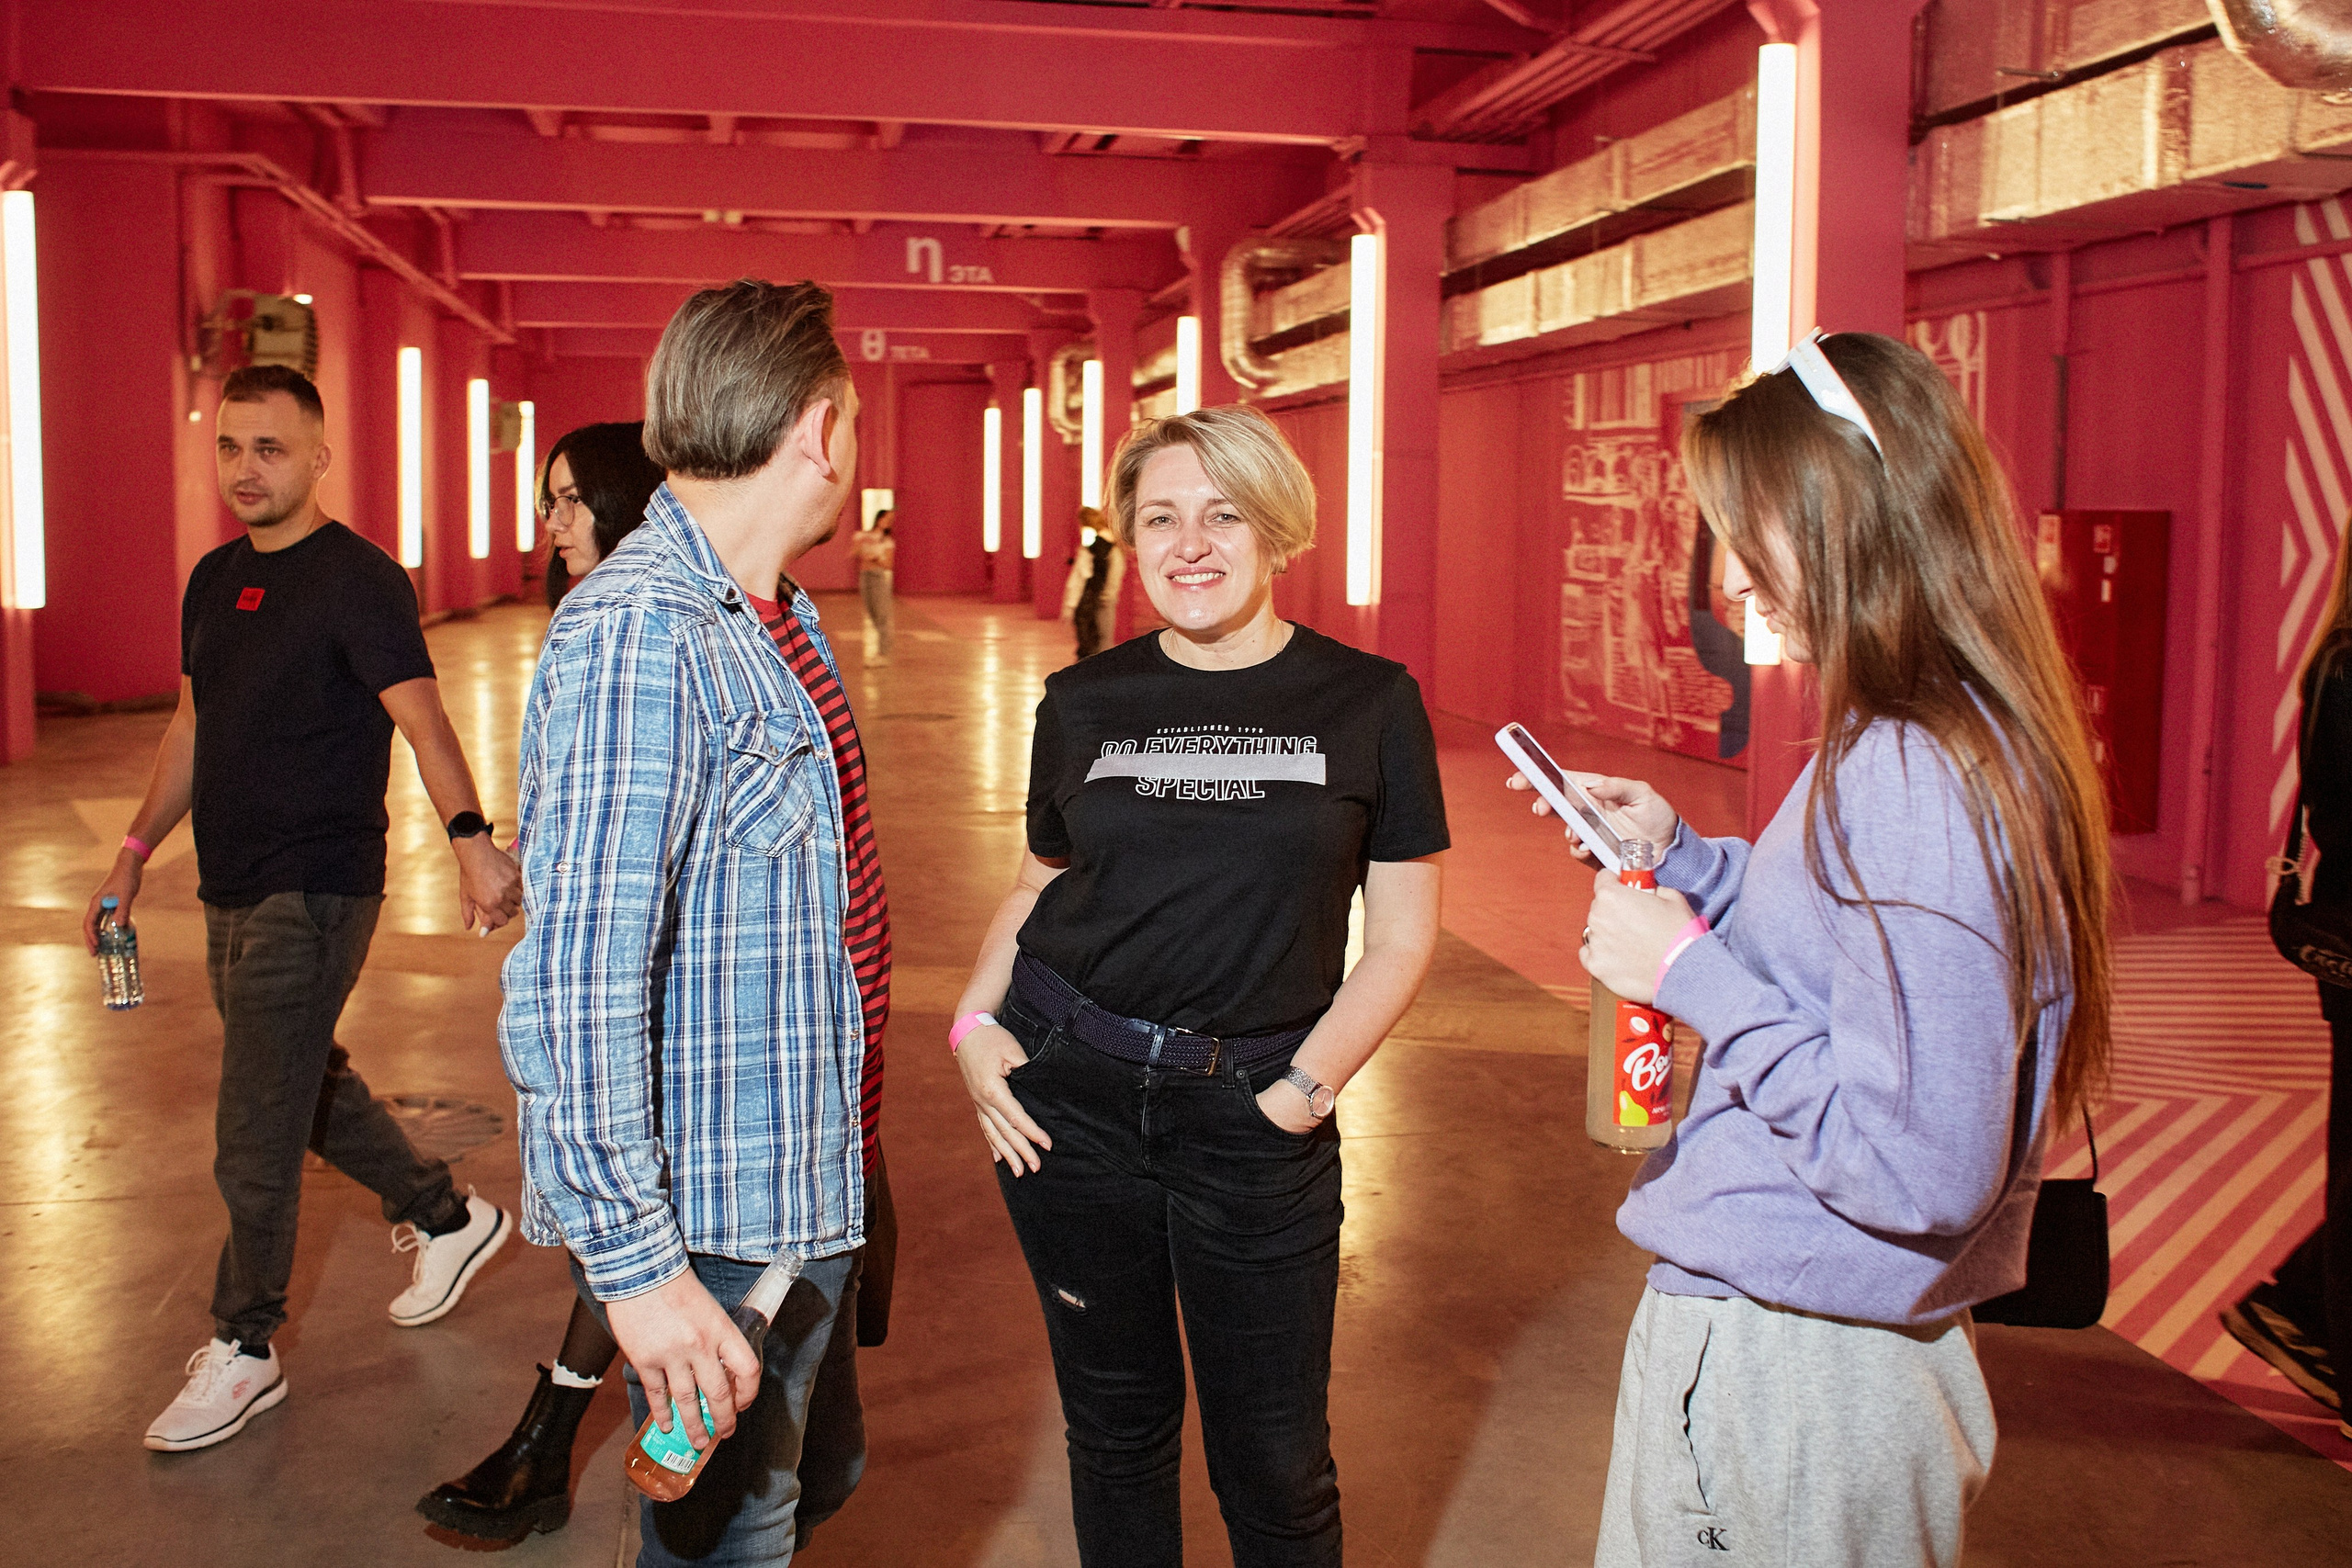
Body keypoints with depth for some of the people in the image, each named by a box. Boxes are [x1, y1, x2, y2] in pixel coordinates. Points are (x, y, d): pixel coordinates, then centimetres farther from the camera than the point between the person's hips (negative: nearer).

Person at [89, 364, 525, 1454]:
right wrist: (135, 851, 17)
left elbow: (421, 716, -26)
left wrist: (468, 836, -40)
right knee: (307, 1086, 21)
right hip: (231, 891, 8)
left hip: (315, 893, -8)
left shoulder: (357, 578, -14)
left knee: (254, 1138, -3)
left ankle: (244, 1352, 14)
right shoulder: (214, 580, 11)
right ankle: (446, 1217, 40)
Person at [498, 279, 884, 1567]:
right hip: (719, 1231, -9)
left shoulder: (774, 617, 9)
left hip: (810, 1193, 10)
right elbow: (572, 984, -27)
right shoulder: (638, 635, -23)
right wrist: (638, 1264, -26)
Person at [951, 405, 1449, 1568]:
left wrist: (1305, 1086, -10)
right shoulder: (1085, 703, 5)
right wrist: (975, 1018, 0)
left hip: (1251, 1114, -2)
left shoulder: (1367, 703, -2)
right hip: (1068, 1094, 2)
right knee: (1116, 1428, 15)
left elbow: (1404, 932, 0)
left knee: (1274, 1464, 7)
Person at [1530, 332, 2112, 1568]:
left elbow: (1921, 1171, -27)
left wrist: (1693, 975, -20)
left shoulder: (1908, 781, -26)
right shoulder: (1972, 746, 5)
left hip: (1783, 1377, -9)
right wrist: (1683, 853, 9)